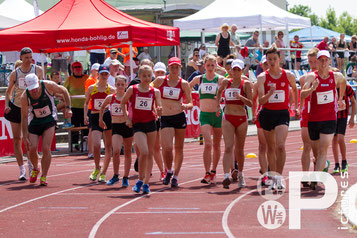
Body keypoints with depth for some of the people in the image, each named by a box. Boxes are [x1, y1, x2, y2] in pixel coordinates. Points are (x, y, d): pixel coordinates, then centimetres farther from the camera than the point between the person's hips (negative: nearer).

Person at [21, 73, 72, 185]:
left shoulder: (48, 86, -21)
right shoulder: (25, 97, -20)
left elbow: (64, 91, -1)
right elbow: (24, 117, -13)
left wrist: (68, 108, -8)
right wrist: (25, 137, -15)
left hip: (49, 121, 0)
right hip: (34, 122, 1)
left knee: (46, 149, -13)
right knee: (32, 149, -10)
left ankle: (43, 176, -3)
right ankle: (35, 169, 21)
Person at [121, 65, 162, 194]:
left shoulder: (155, 92, 3)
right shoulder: (132, 89, -1)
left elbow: (158, 110, 6)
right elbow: (122, 103, 11)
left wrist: (159, 111, -17)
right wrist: (127, 118, 4)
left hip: (151, 123, 3)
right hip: (137, 124, -3)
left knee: (150, 153, 5)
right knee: (144, 152, -17)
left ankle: (146, 183, 13)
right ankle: (140, 180, 1)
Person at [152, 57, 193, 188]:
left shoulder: (183, 84, 1)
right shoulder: (160, 80, 2)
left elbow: (190, 103, 2)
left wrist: (186, 106, -20)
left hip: (180, 117, 1)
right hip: (165, 118, -1)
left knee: (179, 148, 7)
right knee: (167, 147, -14)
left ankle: (175, 176, 19)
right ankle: (169, 171, 12)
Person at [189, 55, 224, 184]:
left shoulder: (220, 79, 0)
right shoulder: (198, 79, 6)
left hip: (217, 114, 0)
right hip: (204, 115, 0)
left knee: (216, 145, 10)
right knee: (208, 144, -15)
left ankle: (213, 172, 25)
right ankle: (207, 174, -14)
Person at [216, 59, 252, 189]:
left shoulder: (246, 83, -2)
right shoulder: (226, 82, 6)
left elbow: (250, 103, -8)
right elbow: (219, 92, 29)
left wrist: (240, 97, -24)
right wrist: (218, 105, 20)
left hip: (241, 119, 0)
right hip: (227, 118, 0)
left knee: (239, 149, 10)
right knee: (228, 147, -15)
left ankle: (240, 174, 31)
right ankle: (226, 176, -27)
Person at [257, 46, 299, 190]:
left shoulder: (288, 76, -1)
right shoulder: (262, 77, -3)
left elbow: (295, 89, 21)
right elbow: (261, 100, -12)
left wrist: (296, 107, 22)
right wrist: (269, 94, -31)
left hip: (283, 114, -1)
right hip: (267, 114, 1)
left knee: (280, 146, -19)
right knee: (271, 148, 11)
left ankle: (279, 178, -14)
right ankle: (273, 177, 24)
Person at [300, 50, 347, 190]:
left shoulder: (336, 76, 0)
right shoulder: (312, 76, -7)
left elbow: (343, 82, 26)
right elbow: (302, 95, -20)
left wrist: (340, 99, 30)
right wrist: (312, 89, -39)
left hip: (329, 119, 0)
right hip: (313, 119, 0)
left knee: (323, 150, -13)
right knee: (316, 151, 11)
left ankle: (314, 180, -19)